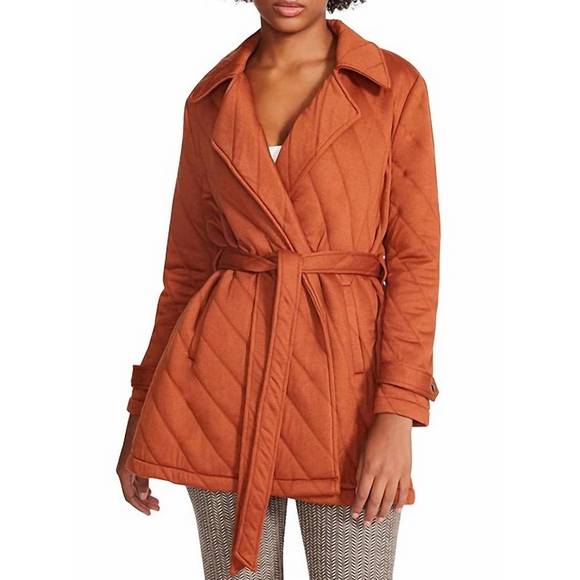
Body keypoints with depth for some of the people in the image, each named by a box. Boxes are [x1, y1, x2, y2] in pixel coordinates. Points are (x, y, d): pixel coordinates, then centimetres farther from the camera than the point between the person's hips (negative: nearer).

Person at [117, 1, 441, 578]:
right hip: (223, 375, 2)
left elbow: (415, 258, -4)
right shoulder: (211, 101, 8)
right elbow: (186, 264, 12)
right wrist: (145, 405, 10)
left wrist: (397, 413, -13)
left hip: (346, 368, -2)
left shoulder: (394, 85, 0)